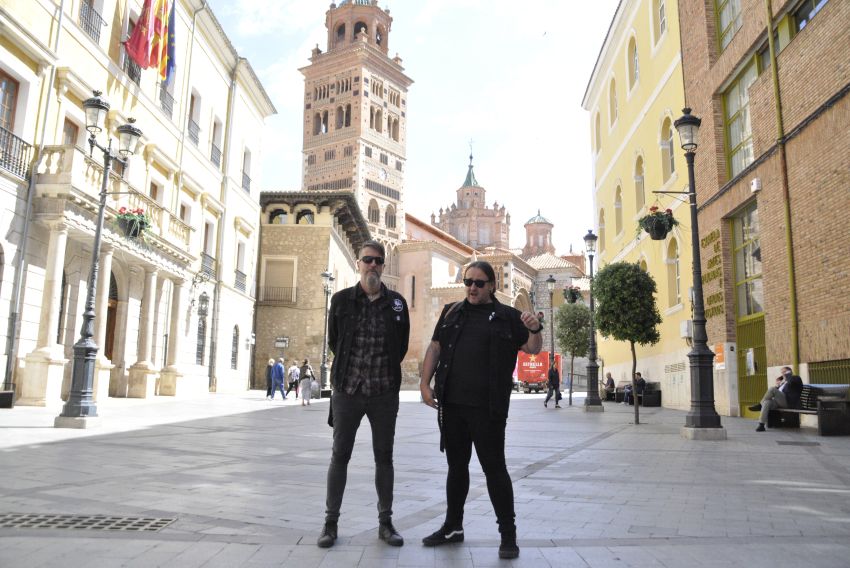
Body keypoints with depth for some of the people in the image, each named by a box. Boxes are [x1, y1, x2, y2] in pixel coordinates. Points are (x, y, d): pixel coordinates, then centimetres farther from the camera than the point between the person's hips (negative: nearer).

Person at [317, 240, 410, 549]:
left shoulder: (396, 302, 2)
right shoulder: (341, 300, 0)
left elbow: (402, 345, 11)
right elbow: (333, 341, 10)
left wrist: (384, 370, 11)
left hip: (385, 392, 1)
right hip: (347, 389, -1)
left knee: (384, 457, 8)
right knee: (340, 455, 5)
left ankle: (385, 522, 19)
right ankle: (331, 521, 17)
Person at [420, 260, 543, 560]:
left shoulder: (507, 316, 3)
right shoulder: (451, 311, 12)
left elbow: (532, 349, 4)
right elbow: (435, 347, 12)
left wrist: (534, 329, -17)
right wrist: (425, 382, 2)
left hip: (488, 408, -4)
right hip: (451, 404, 4)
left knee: (494, 468, 1)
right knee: (456, 466, 15)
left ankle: (508, 534, 12)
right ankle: (453, 526, 28)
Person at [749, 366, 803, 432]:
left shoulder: (796, 378, 10)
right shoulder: (783, 382, 32)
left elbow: (791, 381, -16)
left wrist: (788, 374, 2)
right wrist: (778, 385, 17)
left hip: (788, 402, -7)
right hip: (778, 402, 7)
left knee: (772, 389, -29)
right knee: (767, 402, -27)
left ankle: (760, 405, -14)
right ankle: (761, 424, -36)